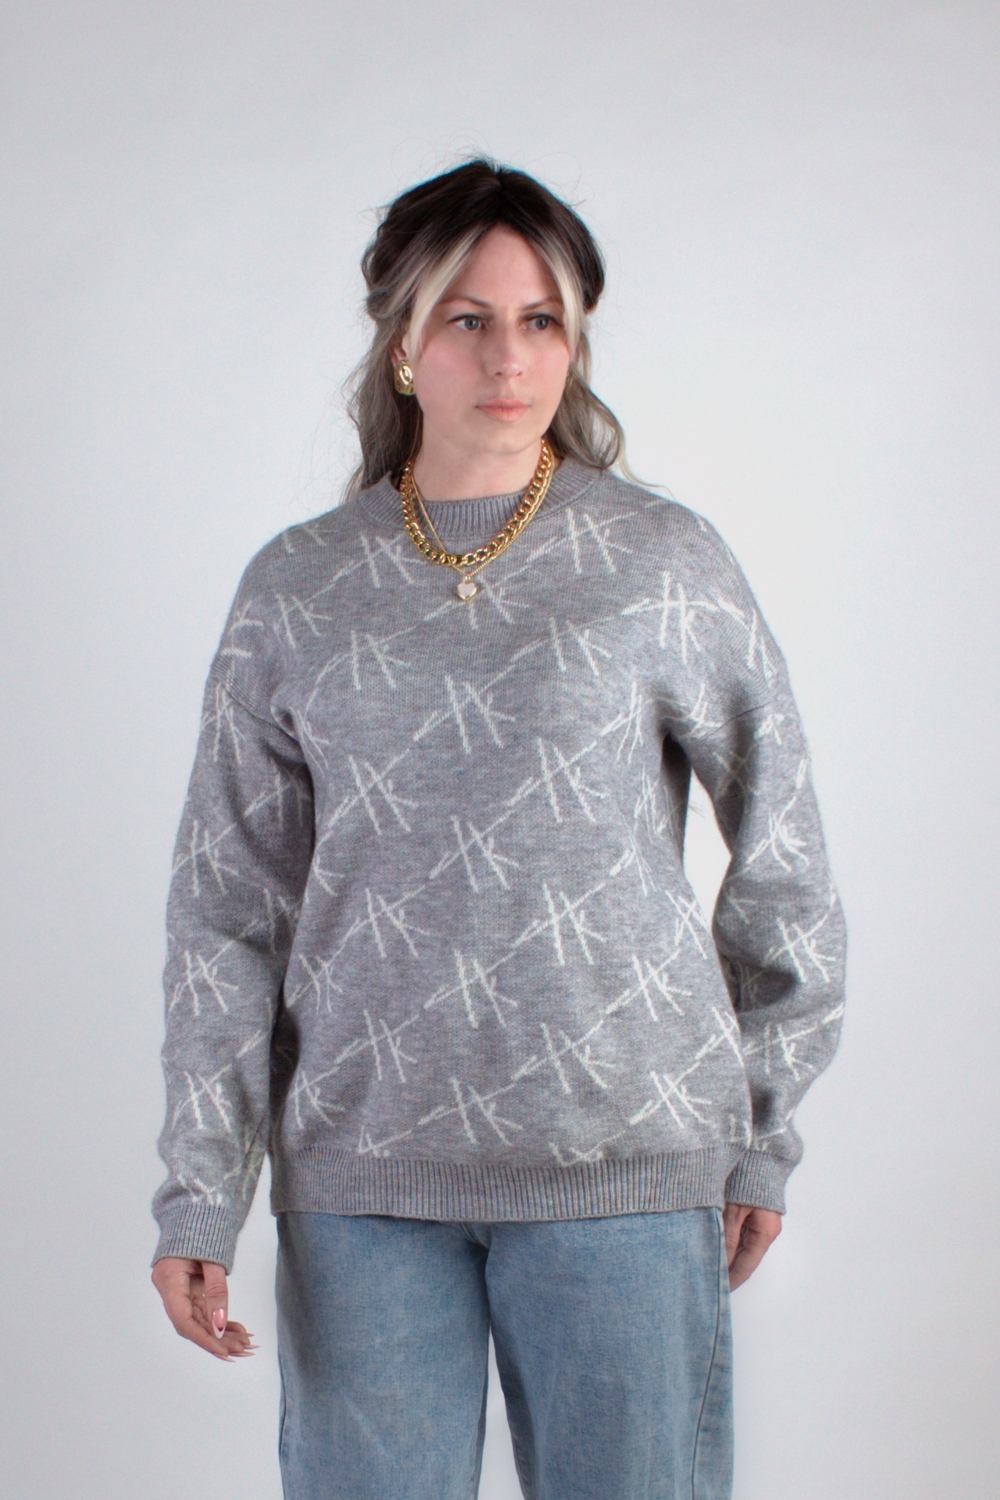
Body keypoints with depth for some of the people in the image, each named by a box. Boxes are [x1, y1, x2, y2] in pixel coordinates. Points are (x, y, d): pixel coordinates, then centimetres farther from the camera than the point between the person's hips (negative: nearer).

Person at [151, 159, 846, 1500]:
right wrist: (201, 1190, -1)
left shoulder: (665, 563, 1)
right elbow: (230, 902, 4)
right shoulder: (300, 588, 4)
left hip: (626, 1163, -1)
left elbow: (782, 860, 7)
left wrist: (763, 1132, 8)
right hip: (362, 1170, 1)